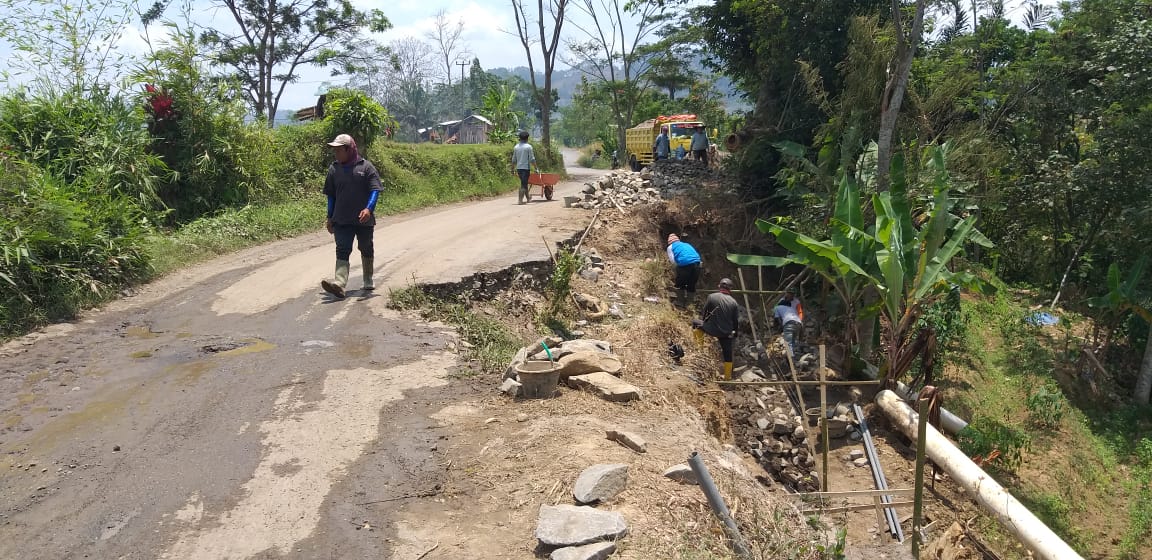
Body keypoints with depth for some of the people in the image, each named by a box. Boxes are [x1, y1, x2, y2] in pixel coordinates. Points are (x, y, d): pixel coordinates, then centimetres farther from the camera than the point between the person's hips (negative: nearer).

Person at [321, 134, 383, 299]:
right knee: (342, 251, -12)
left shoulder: (366, 167, -4)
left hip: (364, 219, -1)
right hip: (341, 220, 2)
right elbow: (330, 195, 14)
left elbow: (375, 190, -10)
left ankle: (368, 281, 34)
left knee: (366, 249, 16)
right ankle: (339, 284, -26)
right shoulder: (334, 169, 7)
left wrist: (369, 208, -26)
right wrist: (330, 217, 14)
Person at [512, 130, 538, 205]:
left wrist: (513, 168, 21)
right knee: (524, 184, -4)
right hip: (526, 168, -6)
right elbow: (532, 159, -11)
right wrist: (536, 168, -5)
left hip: (518, 168, 6)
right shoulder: (528, 147, -8)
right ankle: (520, 200, -9)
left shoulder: (516, 147, 8)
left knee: (524, 183, 18)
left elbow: (514, 160, 11)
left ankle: (528, 198, 29)